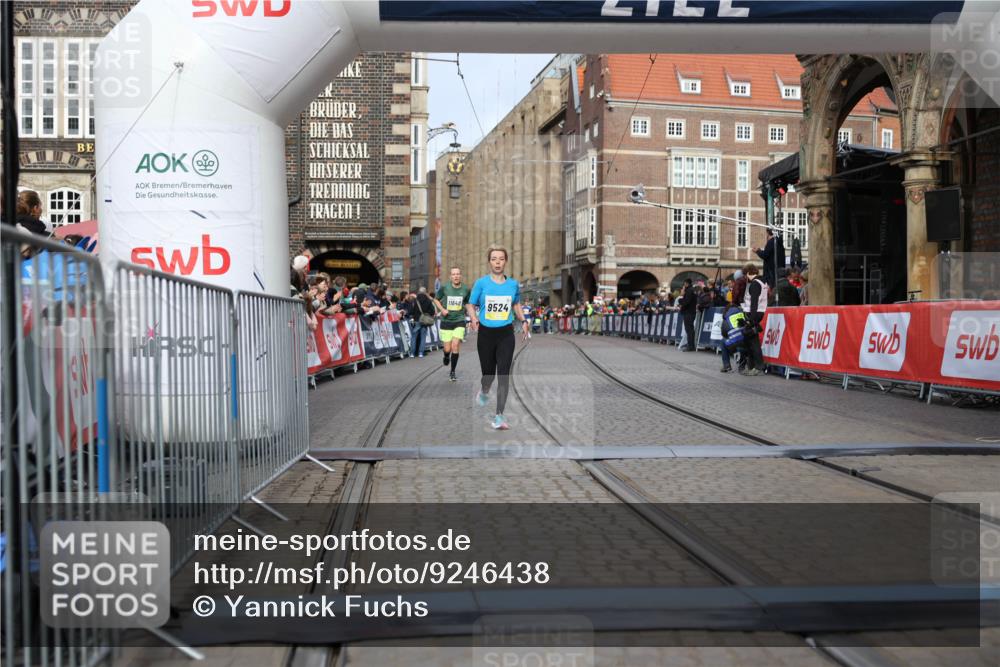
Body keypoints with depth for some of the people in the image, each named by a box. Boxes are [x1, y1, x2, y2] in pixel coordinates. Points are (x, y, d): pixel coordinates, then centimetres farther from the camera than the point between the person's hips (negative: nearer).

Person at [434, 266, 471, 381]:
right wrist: (442, 309, -8)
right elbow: (436, 300, 9)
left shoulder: (466, 290, -2)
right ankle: (446, 356, 40)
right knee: (447, 349, 0)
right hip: (446, 321, 0)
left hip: (459, 321, 0)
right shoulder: (444, 288, -6)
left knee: (455, 345, -14)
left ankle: (452, 372, 2)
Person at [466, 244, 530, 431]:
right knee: (488, 372, 9)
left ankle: (499, 416, -6)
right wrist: (473, 319, -17)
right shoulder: (481, 283, -5)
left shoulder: (513, 284, 3)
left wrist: (523, 321, 5)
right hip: (486, 333, -1)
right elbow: (471, 305, 2)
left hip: (506, 334, 1)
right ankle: (484, 391, 47)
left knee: (504, 375, -9)